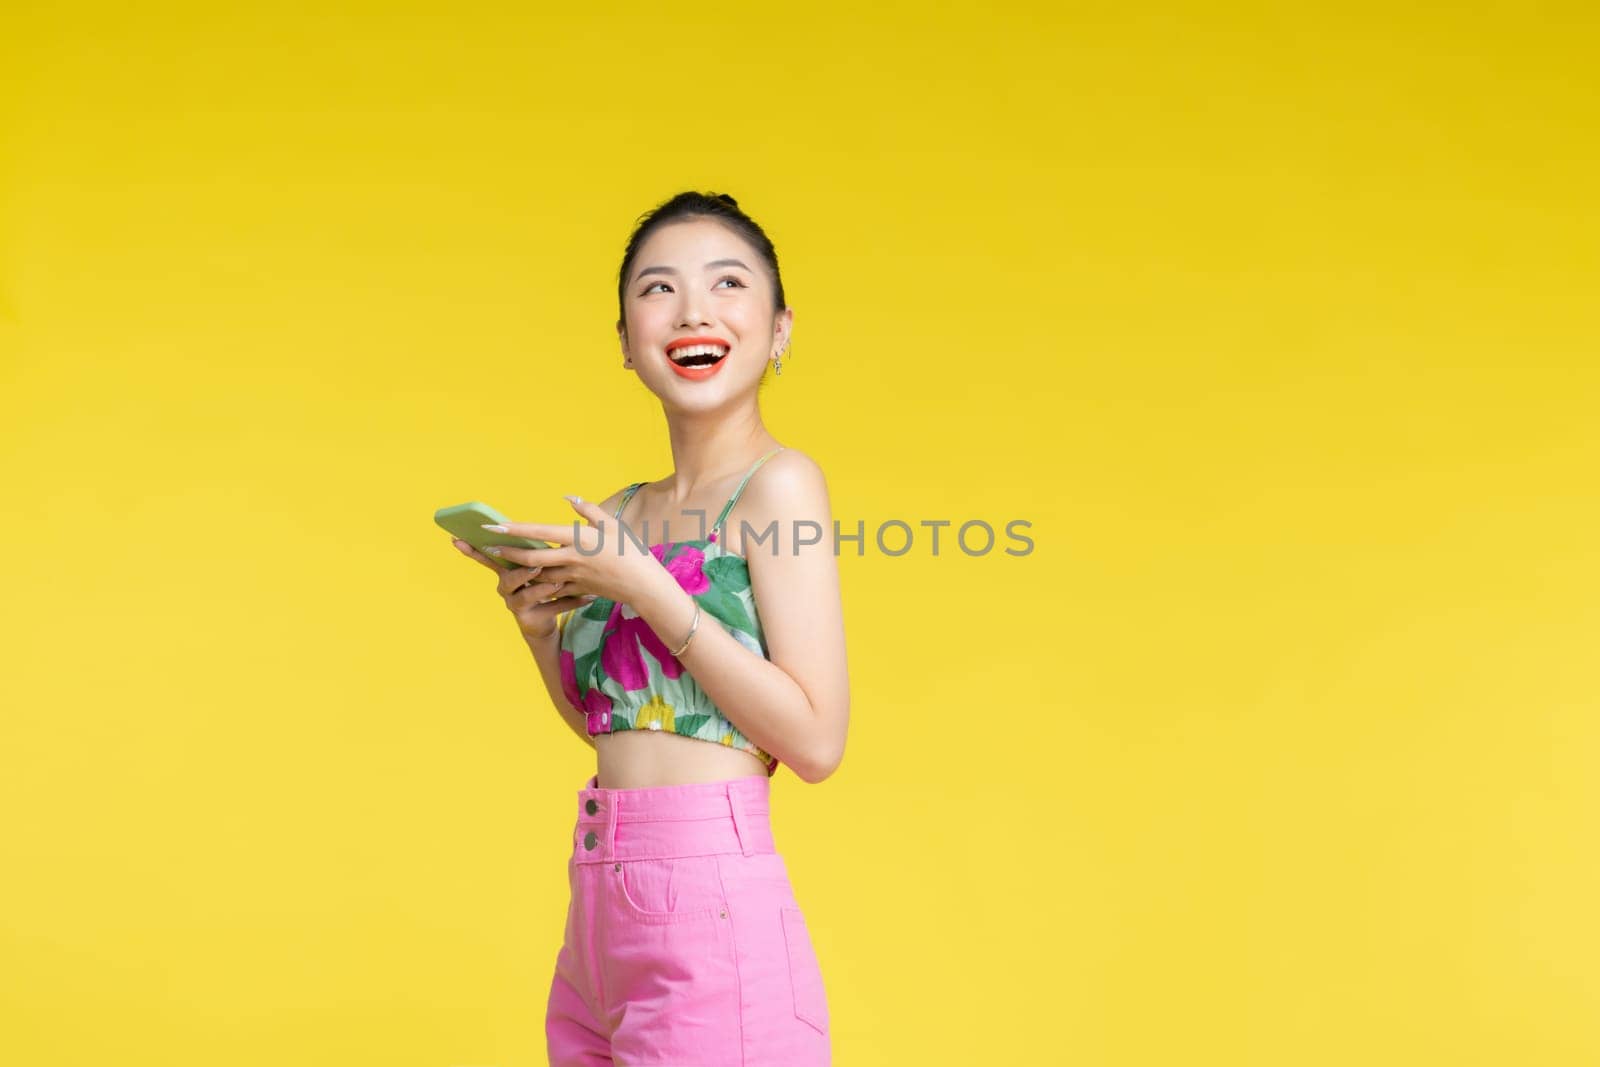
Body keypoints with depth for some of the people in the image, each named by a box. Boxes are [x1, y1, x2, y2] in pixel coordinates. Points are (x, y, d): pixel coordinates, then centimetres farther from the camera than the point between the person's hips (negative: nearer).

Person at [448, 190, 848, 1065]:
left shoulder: (777, 483, -9)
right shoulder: (625, 513, 10)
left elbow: (815, 740, -15)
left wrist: (644, 587, -15)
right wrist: (539, 623, 3)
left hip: (713, 903, -7)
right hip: (600, 918, 7)